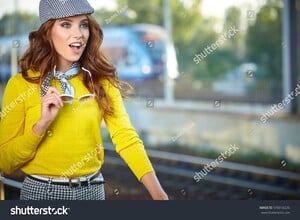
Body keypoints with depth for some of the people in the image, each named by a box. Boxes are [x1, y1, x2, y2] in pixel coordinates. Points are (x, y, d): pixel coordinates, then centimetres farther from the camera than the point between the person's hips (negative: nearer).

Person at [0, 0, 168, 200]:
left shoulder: (101, 81, -1)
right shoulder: (21, 84, -8)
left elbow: (127, 139, -12)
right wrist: (42, 124, -21)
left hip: (92, 190, 2)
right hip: (42, 191, -2)